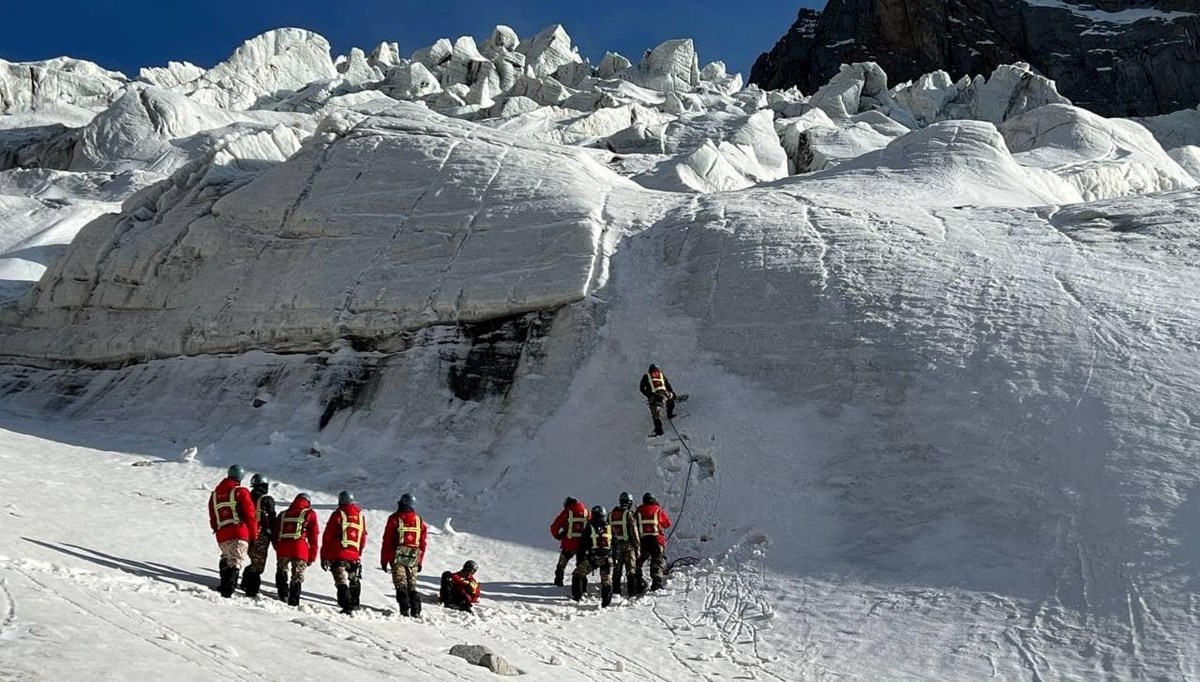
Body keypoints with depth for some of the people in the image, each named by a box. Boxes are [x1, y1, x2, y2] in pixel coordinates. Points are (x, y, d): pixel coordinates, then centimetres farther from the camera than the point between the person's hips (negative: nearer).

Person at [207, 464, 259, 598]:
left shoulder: (214, 495, 18)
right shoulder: (240, 492, 0)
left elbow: (213, 519, 21)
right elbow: (250, 515, -4)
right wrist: (253, 536, 2)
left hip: (221, 536, 5)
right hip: (239, 534, -5)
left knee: (226, 561, 22)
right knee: (235, 563, -8)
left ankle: (224, 587, 21)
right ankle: (227, 591, -20)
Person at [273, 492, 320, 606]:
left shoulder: (283, 514, 22)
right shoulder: (310, 514, 11)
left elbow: (275, 534, 20)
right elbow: (314, 536, 7)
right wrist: (312, 557, 10)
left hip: (282, 549, 3)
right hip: (300, 550, -2)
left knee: (281, 572, 22)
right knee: (297, 577, 6)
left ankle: (283, 595, 6)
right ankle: (293, 603, 2)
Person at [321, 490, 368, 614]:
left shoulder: (337, 515, -3)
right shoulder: (360, 515, 9)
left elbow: (327, 537, -3)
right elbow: (363, 538, 16)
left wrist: (324, 557, 2)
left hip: (338, 555, -4)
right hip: (354, 556, 4)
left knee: (341, 582, -6)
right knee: (355, 583, 19)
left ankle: (347, 607, -17)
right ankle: (354, 606, 26)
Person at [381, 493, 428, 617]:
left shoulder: (394, 519, -2)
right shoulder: (420, 521, 9)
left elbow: (387, 541, -2)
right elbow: (422, 544, 11)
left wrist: (384, 560, 3)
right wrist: (420, 562, 18)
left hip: (397, 557, -3)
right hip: (413, 558, 3)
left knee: (401, 584, -4)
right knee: (412, 585, 10)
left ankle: (405, 610, -14)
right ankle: (416, 611, 4)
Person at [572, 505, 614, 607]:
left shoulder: (589, 528, 2)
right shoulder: (610, 529, 8)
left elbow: (582, 546, 4)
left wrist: (579, 561, 10)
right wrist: (615, 559, 28)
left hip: (592, 558, -2)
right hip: (607, 559, 2)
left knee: (578, 574, 16)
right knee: (607, 581, 7)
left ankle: (577, 596, 14)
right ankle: (606, 602, 0)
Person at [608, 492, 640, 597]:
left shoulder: (611, 514, 6)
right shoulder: (629, 514, -10)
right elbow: (634, 532, -10)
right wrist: (637, 547, -4)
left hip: (616, 546, 4)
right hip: (628, 546, -4)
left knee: (616, 570, 10)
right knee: (631, 569, 2)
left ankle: (616, 591, 11)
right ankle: (632, 591, -1)